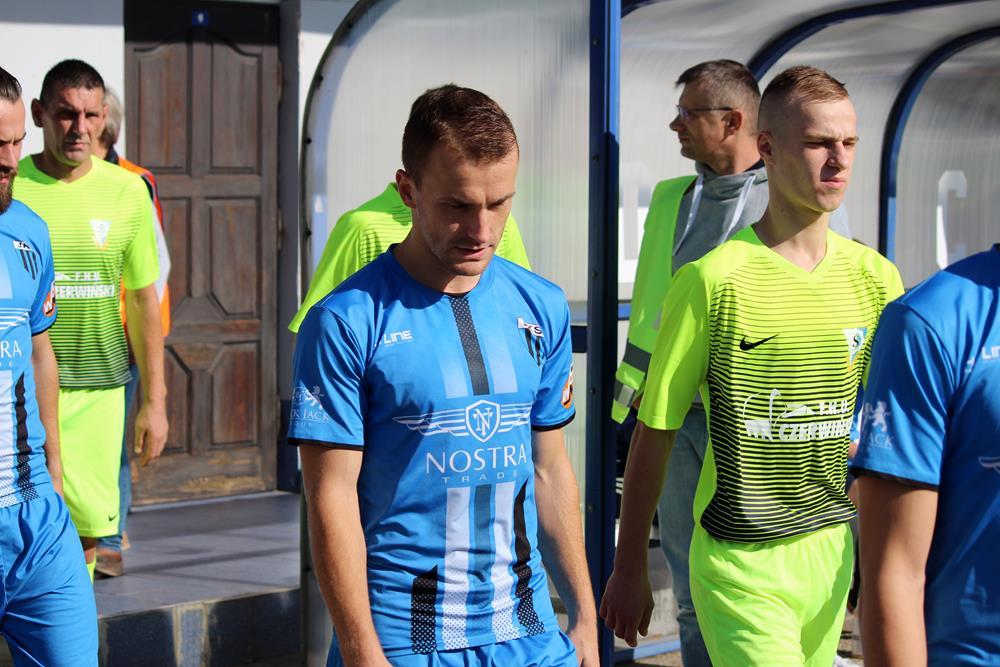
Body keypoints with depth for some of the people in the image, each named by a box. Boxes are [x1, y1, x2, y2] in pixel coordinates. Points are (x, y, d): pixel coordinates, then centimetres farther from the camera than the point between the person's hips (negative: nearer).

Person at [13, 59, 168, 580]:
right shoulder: (12, 188, -3)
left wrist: (155, 401, 13)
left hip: (99, 386, 3)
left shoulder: (128, 190, 6)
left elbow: (144, 300, 12)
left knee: (87, 530, 4)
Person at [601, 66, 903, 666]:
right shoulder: (711, 281, -11)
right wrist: (629, 568, -1)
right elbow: (654, 435, -5)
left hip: (833, 549, 5)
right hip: (740, 565, -5)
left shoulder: (876, 278, 3)